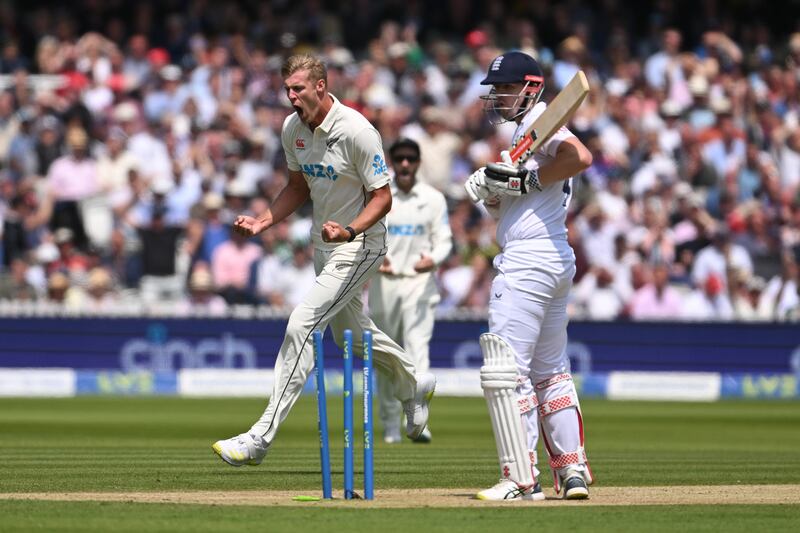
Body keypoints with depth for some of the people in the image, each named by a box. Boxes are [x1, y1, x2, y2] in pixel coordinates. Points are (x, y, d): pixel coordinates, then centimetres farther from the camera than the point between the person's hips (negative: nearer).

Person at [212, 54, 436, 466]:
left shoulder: (356, 131, -24)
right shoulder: (292, 129, -1)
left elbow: (382, 198, -20)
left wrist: (349, 231, -36)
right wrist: (263, 222, -1)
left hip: (359, 244, -9)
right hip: (324, 243, 9)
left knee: (302, 325, -18)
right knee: (348, 332, 23)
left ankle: (261, 437, -19)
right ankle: (413, 384, 50)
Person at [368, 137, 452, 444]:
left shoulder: (434, 199, 6)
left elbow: (444, 239, 6)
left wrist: (433, 260, -15)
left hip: (419, 281, -1)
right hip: (383, 281, 1)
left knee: (418, 348, -16)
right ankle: (390, 424, 16)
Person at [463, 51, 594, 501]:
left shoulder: (539, 121, -10)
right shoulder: (524, 129, 20)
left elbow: (581, 157, -30)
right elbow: (502, 206, 19)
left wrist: (526, 179, -21)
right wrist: (489, 186, -2)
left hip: (528, 259, -11)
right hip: (556, 261, 11)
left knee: (506, 371, -9)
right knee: (551, 371, 17)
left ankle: (522, 480, -10)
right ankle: (574, 471, 19)